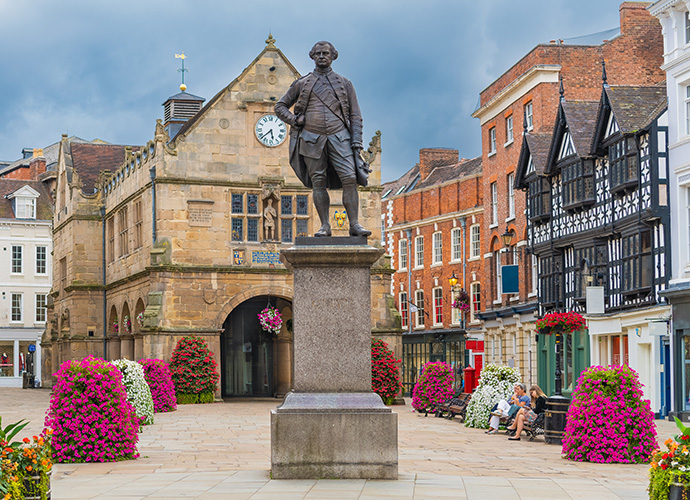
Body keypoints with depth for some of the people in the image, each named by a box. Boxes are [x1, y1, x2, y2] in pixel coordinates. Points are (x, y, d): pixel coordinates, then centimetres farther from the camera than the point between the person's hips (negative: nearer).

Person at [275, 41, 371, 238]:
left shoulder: (344, 84, 12)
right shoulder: (301, 84, 12)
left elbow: (355, 116, 10)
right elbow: (280, 106, 18)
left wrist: (356, 142, -2)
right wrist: (294, 120, -1)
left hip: (339, 138, 0)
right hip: (311, 139, 0)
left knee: (350, 179, -11)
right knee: (318, 183, 0)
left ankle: (355, 225, -10)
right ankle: (325, 226, 4)